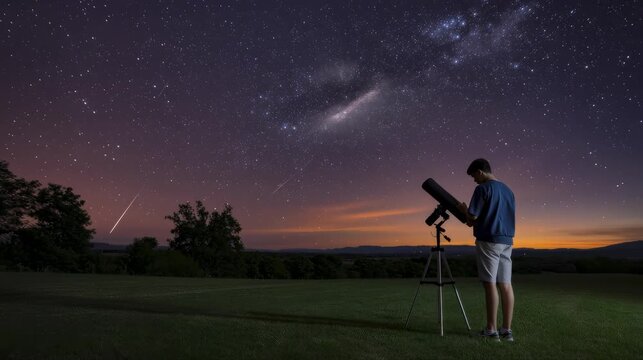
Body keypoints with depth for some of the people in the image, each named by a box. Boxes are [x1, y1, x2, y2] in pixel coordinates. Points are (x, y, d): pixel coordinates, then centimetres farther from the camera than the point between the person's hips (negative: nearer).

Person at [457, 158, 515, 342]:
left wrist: (464, 210, 11)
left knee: (490, 284, -4)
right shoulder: (508, 190, 16)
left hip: (488, 241, -7)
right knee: (505, 285, 6)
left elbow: (472, 220, -10)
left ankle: (491, 330, 0)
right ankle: (507, 329, 9)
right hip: (506, 241, 7)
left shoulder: (482, 189, -8)